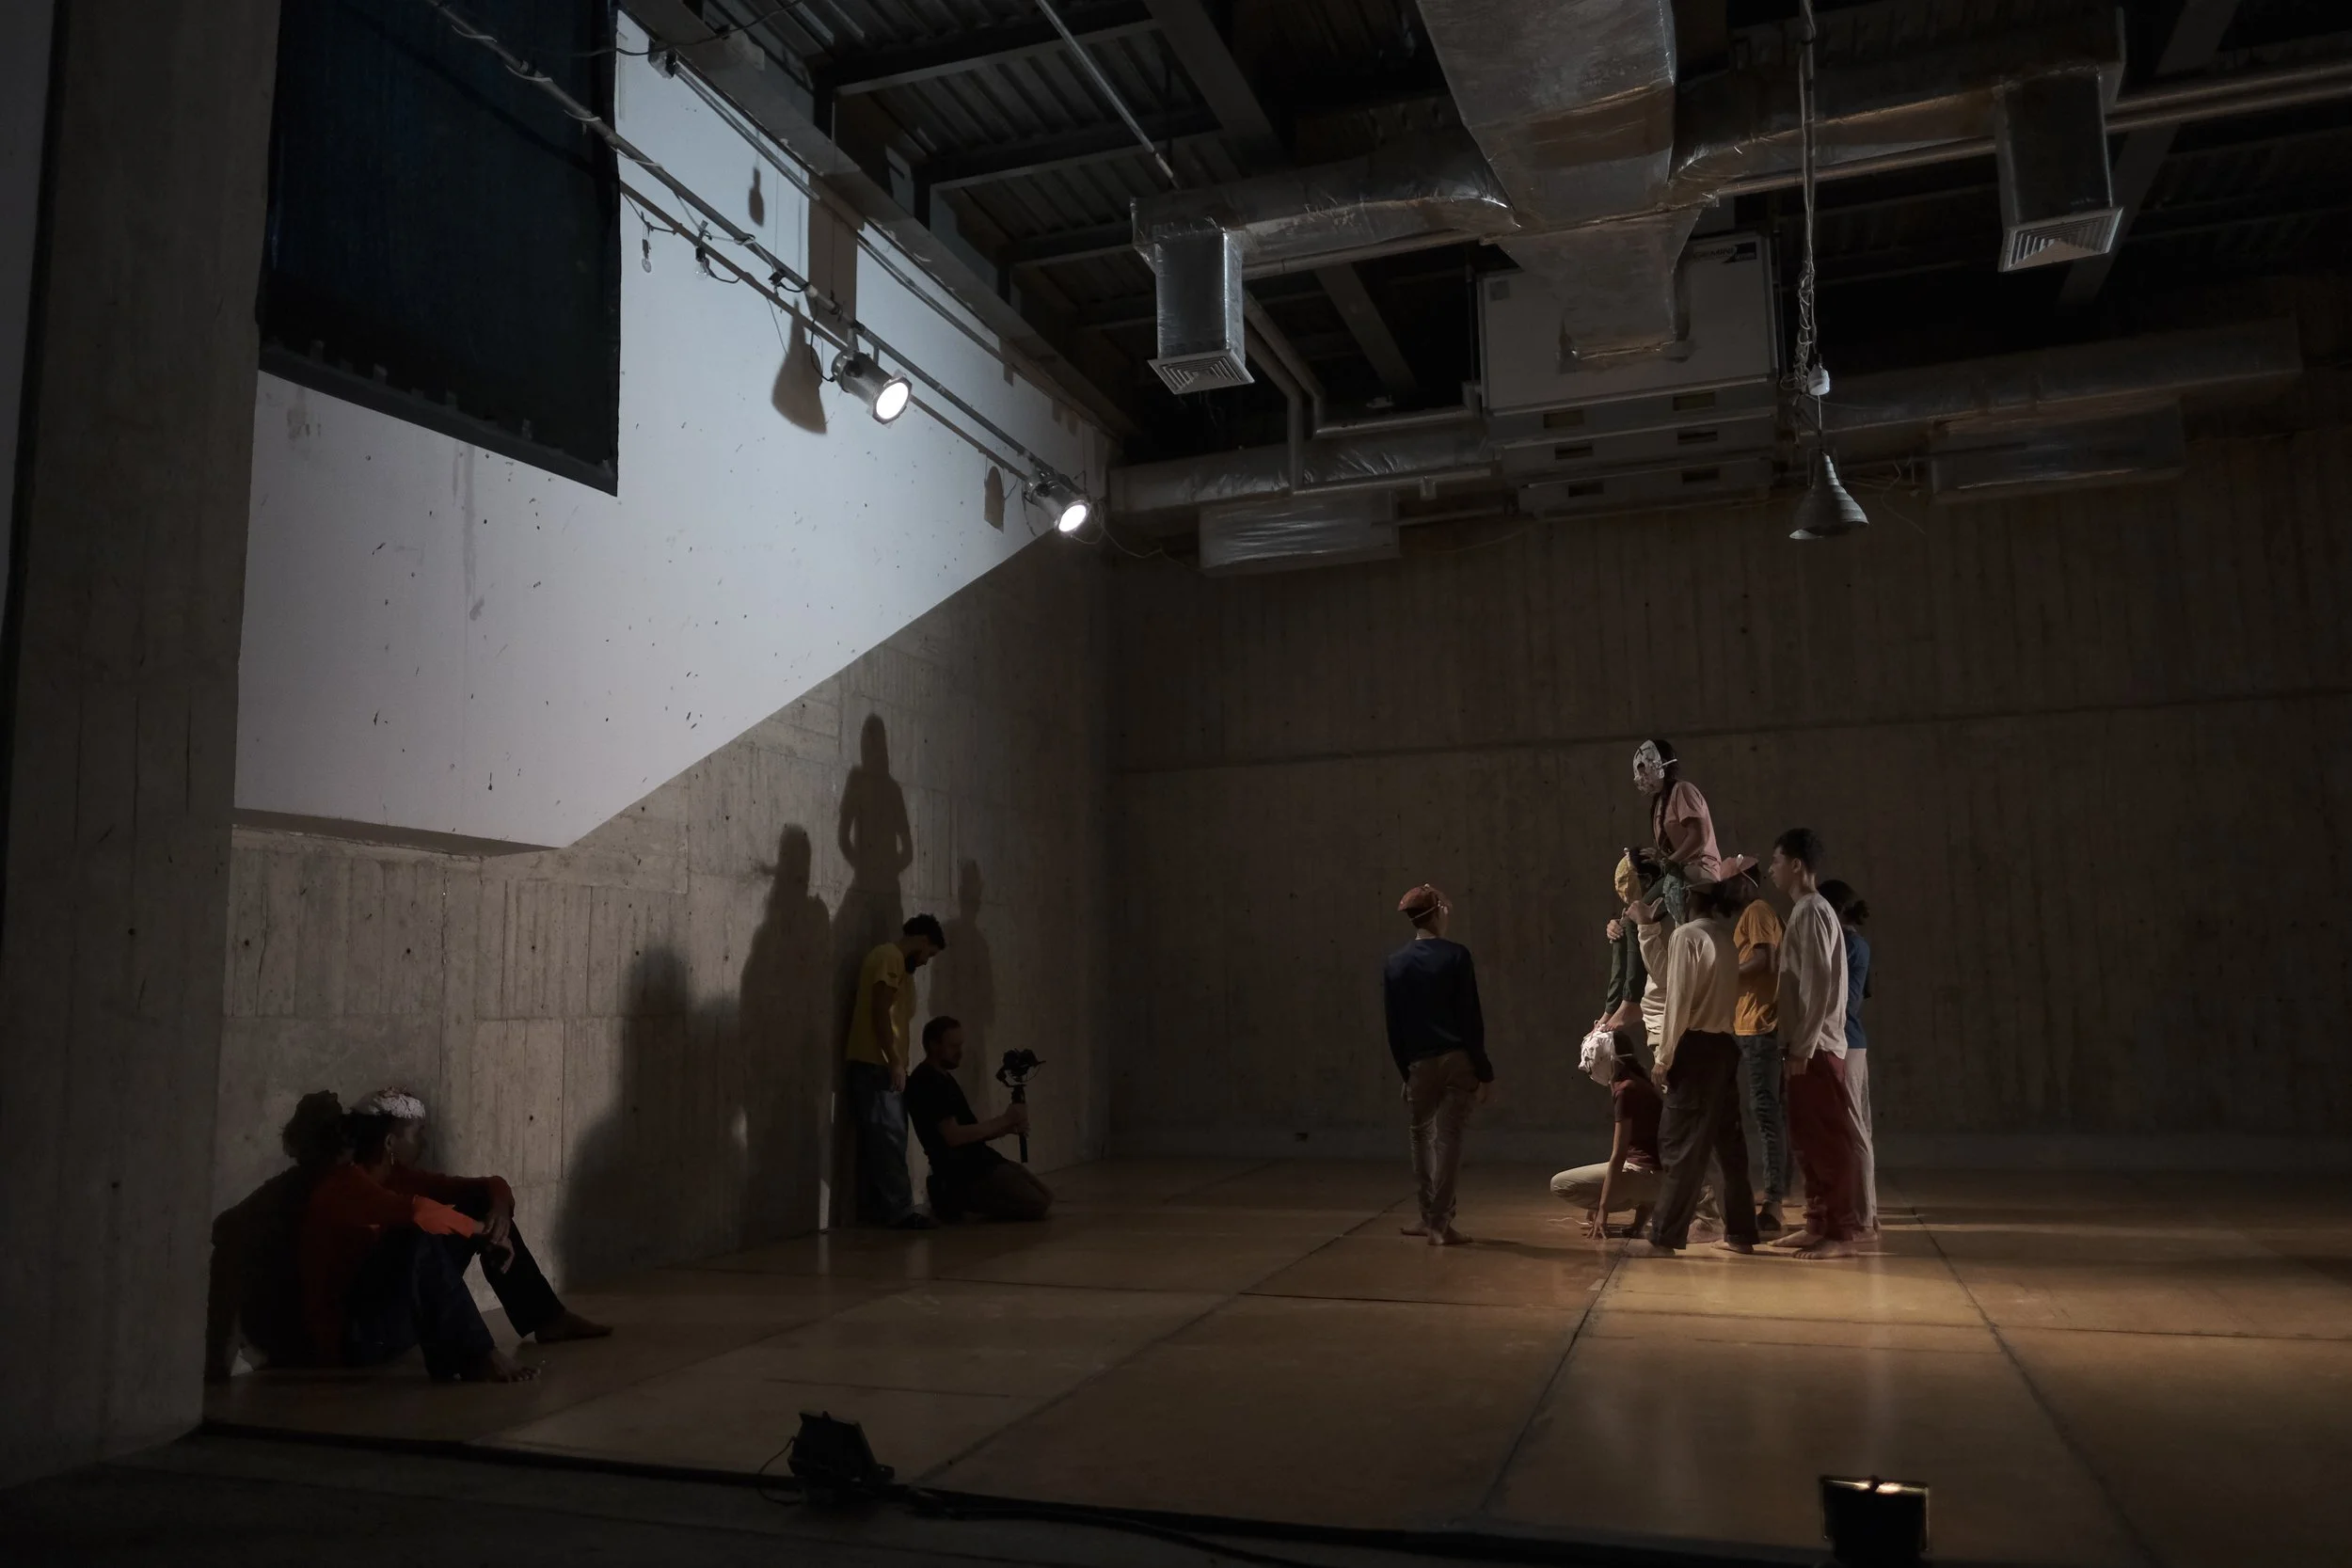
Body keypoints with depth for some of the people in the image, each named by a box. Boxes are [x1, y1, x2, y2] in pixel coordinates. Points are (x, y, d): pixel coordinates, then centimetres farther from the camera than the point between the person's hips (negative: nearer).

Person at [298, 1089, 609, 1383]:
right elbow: (421, 1212, -40)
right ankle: (477, 1358, -33)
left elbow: (489, 1186, 9)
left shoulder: (395, 1176, 6)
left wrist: (499, 1207, -14)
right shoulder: (344, 1187, -20)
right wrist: (486, 1231, -24)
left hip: (406, 1311, 9)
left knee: (480, 1205, 6)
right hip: (355, 1335, -9)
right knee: (418, 1238, -35)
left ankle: (547, 1319, 6)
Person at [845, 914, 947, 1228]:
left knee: (879, 1139, 9)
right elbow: (880, 1013, -17)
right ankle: (899, 1209, -11)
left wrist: (896, 1063, 17)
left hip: (880, 1065, 10)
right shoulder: (890, 958, -9)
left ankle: (875, 1209, 11)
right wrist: (895, 1062, -18)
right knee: (889, 1138, -11)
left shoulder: (897, 961, 22)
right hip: (876, 1065, -10)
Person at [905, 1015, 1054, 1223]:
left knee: (1045, 1197, 9)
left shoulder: (943, 1078, 17)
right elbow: (954, 1136, -23)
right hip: (962, 1170, -10)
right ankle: (959, 1198, -3)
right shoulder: (926, 1083, -15)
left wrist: (1007, 1127, -1)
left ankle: (960, 1197, 9)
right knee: (1037, 1204, -14)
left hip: (976, 1161, 10)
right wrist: (1004, 1120, -16)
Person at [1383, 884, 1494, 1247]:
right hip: (1458, 1059, -3)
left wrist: (1405, 1072, 16)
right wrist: (1485, 1072, -4)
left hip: (1421, 1063, 3)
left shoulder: (1394, 964, 5)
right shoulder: (1456, 956, -5)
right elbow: (1471, 1019, -8)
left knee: (1422, 1135, 18)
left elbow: (1394, 1027, 7)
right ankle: (1439, 1223, -1)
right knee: (1448, 1137, -1)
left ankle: (1430, 1216, 24)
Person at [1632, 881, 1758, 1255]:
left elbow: (1679, 1000, -14)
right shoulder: (1725, 935, 14)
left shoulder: (1686, 934, -9)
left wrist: (1663, 1057, -11)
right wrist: (1648, 927, 23)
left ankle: (1665, 1236, -4)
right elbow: (1668, 976, 20)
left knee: (1682, 1144, -6)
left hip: (1697, 1045, -8)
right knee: (1728, 1140, 12)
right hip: (1725, 1044, 8)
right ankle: (1739, 1232, 17)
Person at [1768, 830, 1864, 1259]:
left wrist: (1802, 1047, -19)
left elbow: (1819, 985, -20)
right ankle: (1818, 1225, 20)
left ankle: (1840, 1233, 0)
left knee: (1830, 1140, -5)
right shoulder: (1805, 912, 16)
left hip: (1816, 1048, -10)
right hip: (1807, 1046, 10)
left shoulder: (1812, 912, -14)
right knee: (1807, 1139, 13)